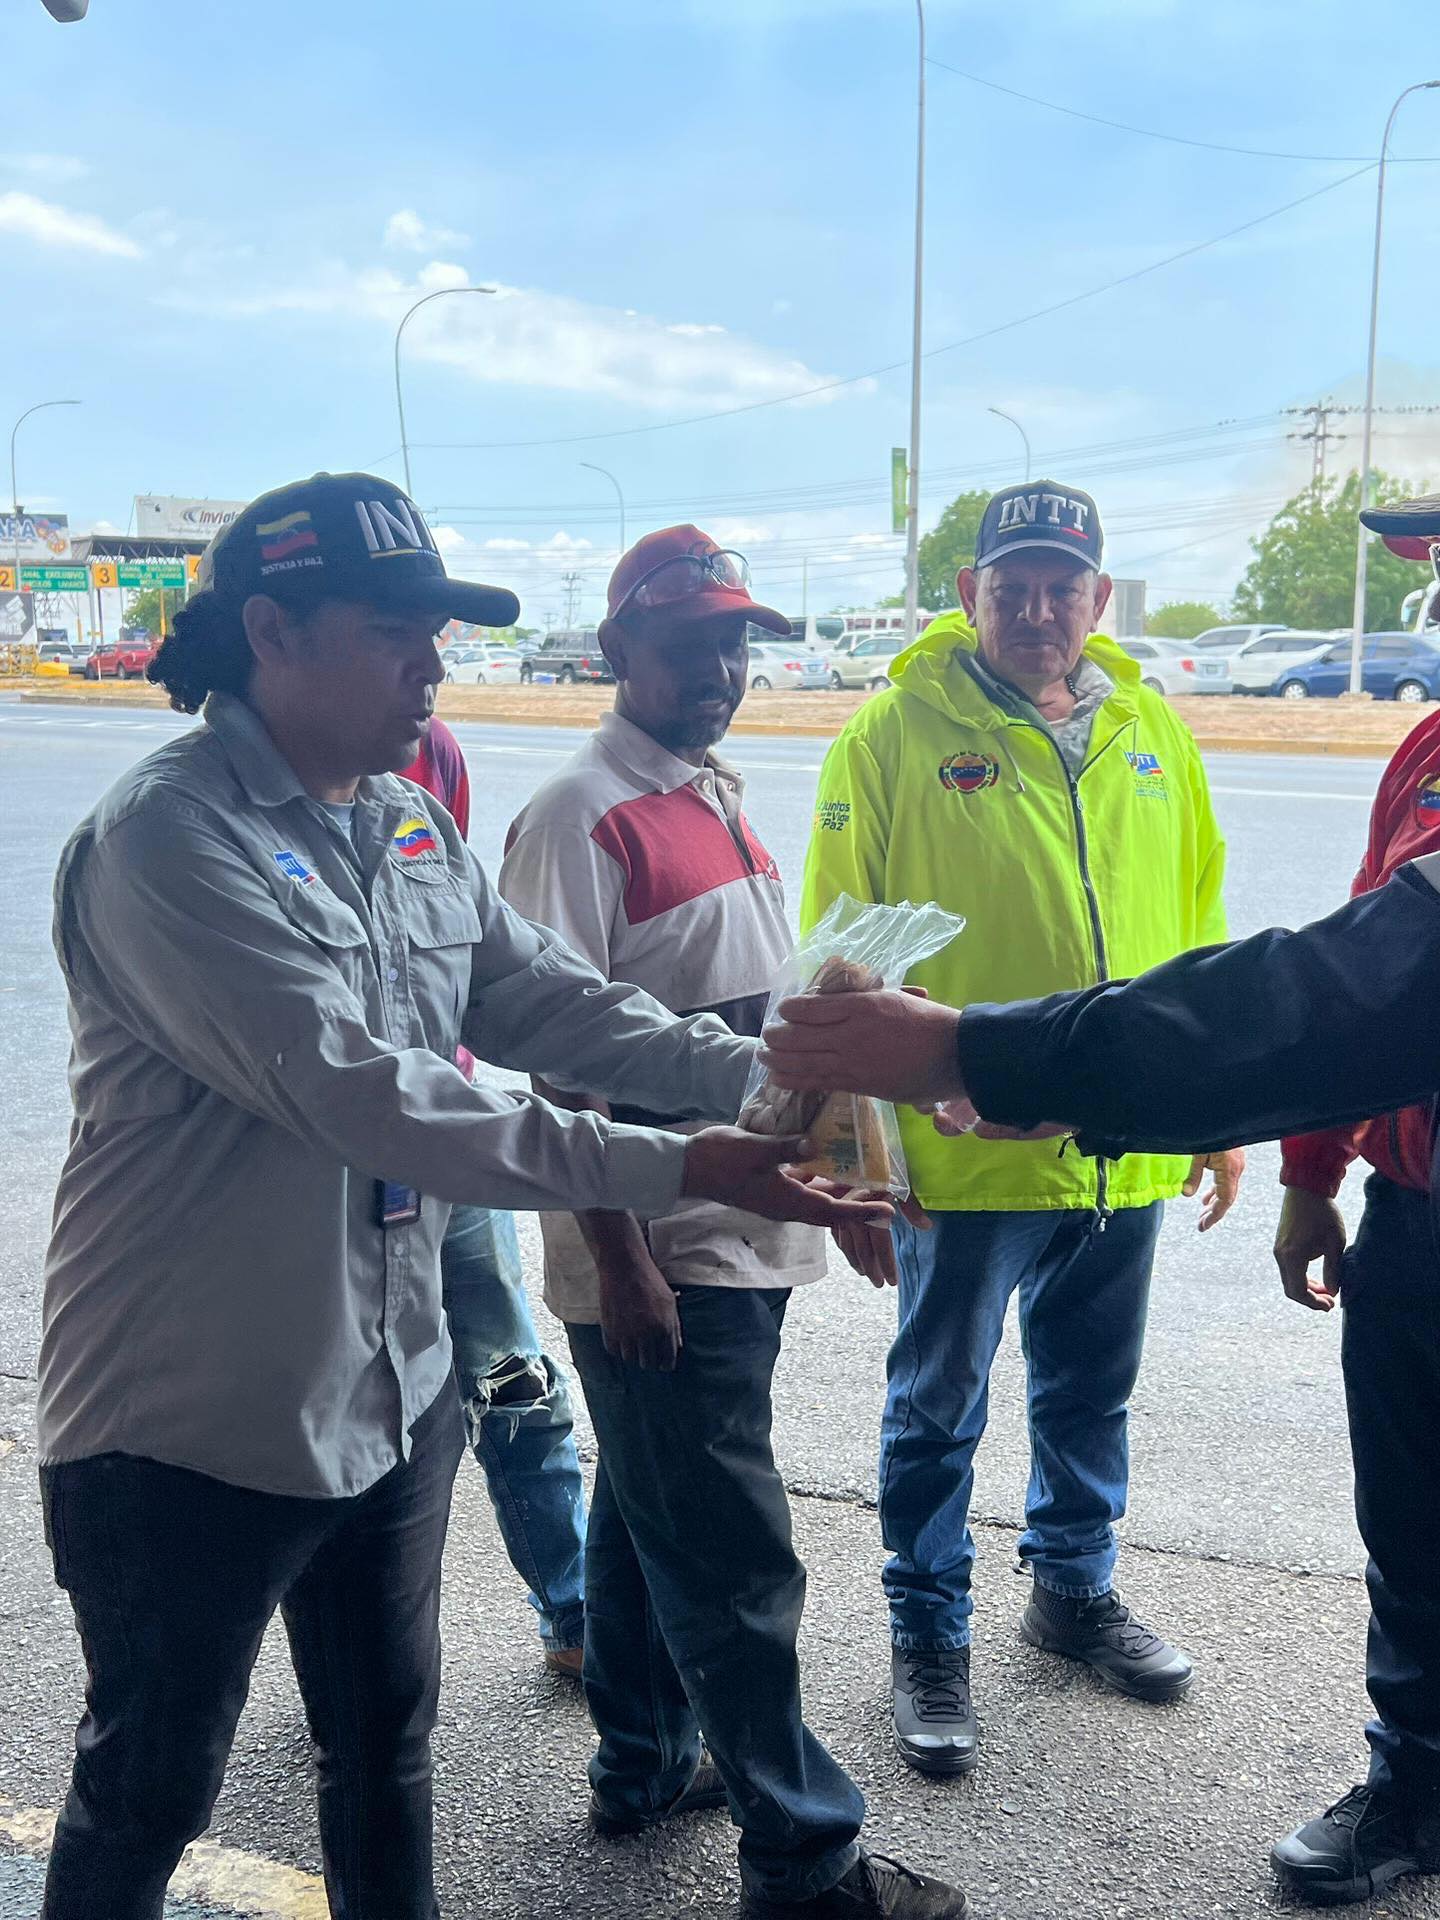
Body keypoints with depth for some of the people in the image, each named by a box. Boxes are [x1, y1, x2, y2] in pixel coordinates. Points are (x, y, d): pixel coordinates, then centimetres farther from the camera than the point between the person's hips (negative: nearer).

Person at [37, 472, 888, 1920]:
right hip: (191, 1431, -7)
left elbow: (553, 1004, 1)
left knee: (387, 1742, 23)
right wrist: (675, 1170, -34)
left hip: (390, 1394, 7)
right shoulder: (169, 840, -23)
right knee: (148, 1794, 14)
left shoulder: (413, 827, 5)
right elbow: (357, 1092, -31)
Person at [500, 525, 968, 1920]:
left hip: (738, 1240, 9)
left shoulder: (717, 792, 12)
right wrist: (620, 1258, -22)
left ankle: (642, 1768, 36)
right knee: (737, 1566, 0)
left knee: (647, 1516, 21)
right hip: (655, 1257, -9)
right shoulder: (584, 813, -16)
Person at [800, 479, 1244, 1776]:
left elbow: (1197, 924, 11)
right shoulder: (898, 731, -10)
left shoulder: (1151, 734, 4)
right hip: (964, 1148, -4)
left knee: (1092, 1394, 21)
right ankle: (929, 1637, 29)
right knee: (940, 1404, 11)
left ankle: (1075, 1589, 43)